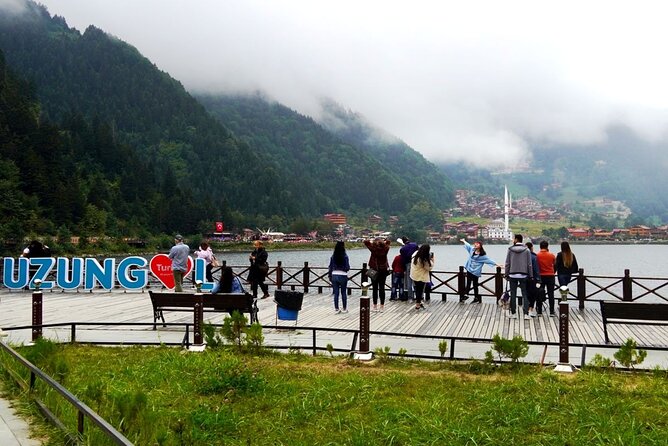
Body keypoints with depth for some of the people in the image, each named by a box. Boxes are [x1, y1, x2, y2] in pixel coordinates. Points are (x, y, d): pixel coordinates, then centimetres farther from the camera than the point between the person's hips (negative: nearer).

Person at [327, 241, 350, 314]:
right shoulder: (345, 256, -11)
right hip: (343, 276, -3)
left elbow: (330, 267, 4)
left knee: (336, 293, 8)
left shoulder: (333, 256, 0)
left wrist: (330, 276, 12)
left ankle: (336, 309, 11)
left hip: (334, 276, 3)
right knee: (344, 293, 9)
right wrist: (348, 268, 12)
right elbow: (347, 268, -11)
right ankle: (344, 309, 16)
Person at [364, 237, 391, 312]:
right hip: (383, 270, 2)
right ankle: (382, 306, 6)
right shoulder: (385, 248, -6)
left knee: (375, 288, 5)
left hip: (374, 270, -2)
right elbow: (388, 241, 14)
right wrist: (383, 242, 4)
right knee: (382, 288, 5)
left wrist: (372, 242, 2)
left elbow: (365, 241, 0)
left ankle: (375, 306, 8)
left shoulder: (373, 248, -13)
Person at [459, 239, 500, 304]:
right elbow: (468, 245, 23)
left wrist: (496, 264, -12)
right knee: (468, 283, 8)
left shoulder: (482, 255, -10)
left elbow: (489, 260, -9)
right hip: (469, 270, 5)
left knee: (475, 285, 2)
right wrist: (464, 241, 40)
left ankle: (476, 298, 12)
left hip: (475, 272, -5)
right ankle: (466, 295, 14)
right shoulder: (472, 250, 5)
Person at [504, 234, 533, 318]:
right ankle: (526, 313, -2)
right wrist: (531, 276, 4)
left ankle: (513, 313, 10)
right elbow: (529, 264, -1)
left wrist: (506, 274, 7)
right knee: (524, 294, 4)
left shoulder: (510, 250, -2)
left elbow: (507, 263, 0)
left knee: (513, 294, 6)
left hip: (513, 275, 0)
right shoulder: (526, 250, -1)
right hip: (523, 275, 0)